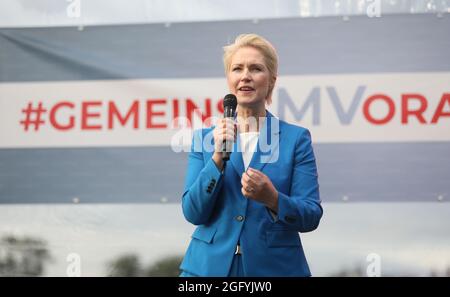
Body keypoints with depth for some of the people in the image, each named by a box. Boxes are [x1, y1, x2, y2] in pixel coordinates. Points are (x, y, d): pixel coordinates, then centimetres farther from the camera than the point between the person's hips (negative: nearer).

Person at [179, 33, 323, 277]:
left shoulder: (296, 138, -1)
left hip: (275, 267, -1)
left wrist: (272, 199, -22)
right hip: (211, 266, 1)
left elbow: (311, 217, -5)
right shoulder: (205, 138, 4)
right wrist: (218, 157, -16)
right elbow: (193, 212, -5)